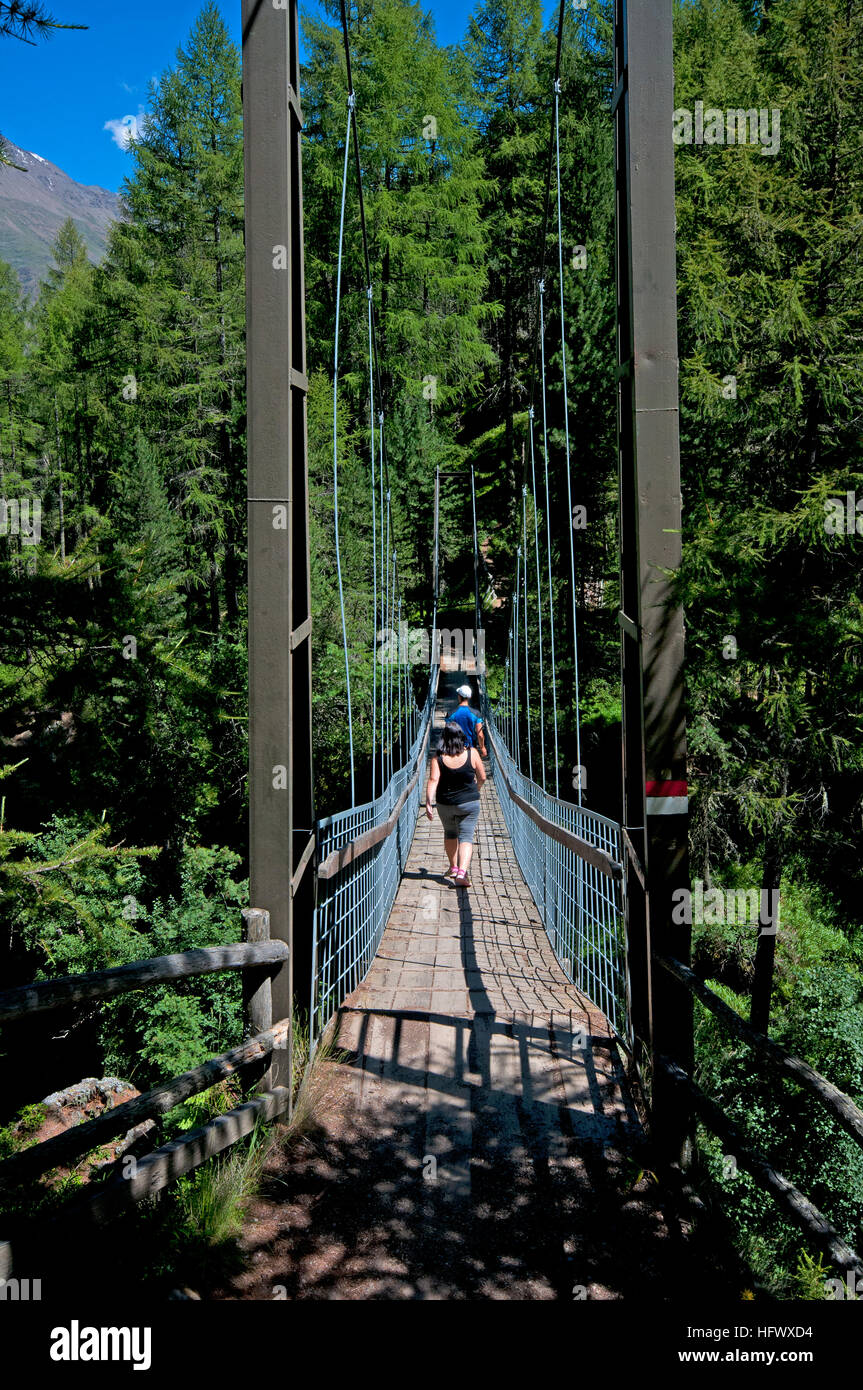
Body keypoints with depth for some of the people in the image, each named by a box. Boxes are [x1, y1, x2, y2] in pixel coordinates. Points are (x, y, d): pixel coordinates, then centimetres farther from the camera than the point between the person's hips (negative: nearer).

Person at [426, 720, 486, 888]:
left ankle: (453, 867, 37)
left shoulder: (438, 758, -10)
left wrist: (428, 803, -21)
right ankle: (462, 871, -20)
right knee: (466, 837, 0)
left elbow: (433, 780, -20)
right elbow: (482, 777, -1)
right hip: (469, 803, -1)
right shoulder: (471, 753, -8)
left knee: (450, 833, 24)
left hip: (445, 804, 1)